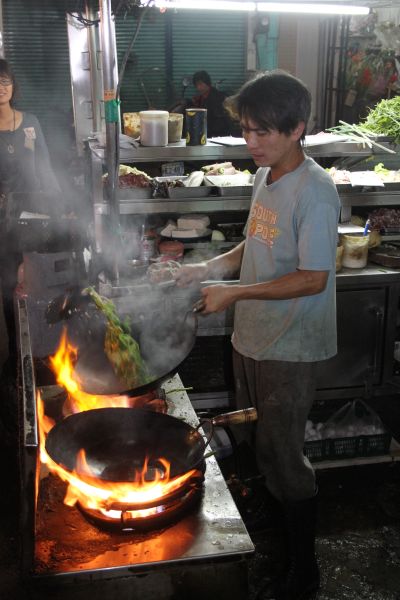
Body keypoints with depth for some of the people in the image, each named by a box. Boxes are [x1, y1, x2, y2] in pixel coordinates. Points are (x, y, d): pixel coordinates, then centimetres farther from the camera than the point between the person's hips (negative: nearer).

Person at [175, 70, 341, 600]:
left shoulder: (314, 192, -21)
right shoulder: (266, 177, 6)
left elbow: (313, 278, -23)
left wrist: (234, 292, -23)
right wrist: (211, 268, 2)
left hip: (290, 348, -8)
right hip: (252, 336, 8)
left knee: (282, 456, 3)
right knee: (257, 443, 21)